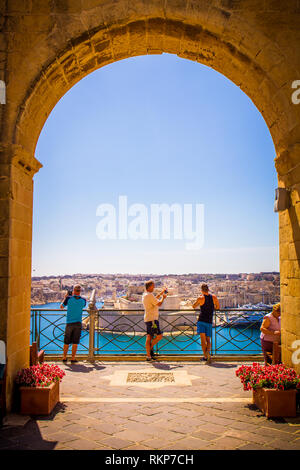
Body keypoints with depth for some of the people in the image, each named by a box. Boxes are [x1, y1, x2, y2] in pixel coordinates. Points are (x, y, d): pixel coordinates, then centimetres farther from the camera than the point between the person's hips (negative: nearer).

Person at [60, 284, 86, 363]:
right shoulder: (83, 300, -3)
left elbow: (61, 306, 8)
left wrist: (65, 297, 19)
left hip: (69, 323, 0)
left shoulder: (69, 298, -8)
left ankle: (64, 357, 20)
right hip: (78, 323, 0)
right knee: (75, 342, 4)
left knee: (66, 342, 11)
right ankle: (73, 358, 5)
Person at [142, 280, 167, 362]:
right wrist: (163, 297, 1)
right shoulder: (150, 295, -16)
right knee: (159, 336, -7)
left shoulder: (145, 295, 15)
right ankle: (150, 348, 1)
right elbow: (159, 304, -16)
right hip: (152, 319, -10)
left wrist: (161, 293, 28)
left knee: (149, 337, 8)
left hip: (148, 319, 10)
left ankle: (149, 356, 9)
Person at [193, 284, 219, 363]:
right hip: (209, 322, 3)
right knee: (208, 340, 10)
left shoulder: (201, 298, -6)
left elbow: (194, 306, 9)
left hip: (201, 321, -3)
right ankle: (208, 351, -17)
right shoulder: (214, 297, 2)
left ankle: (205, 356, -16)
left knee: (203, 339, -4)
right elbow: (218, 307, 16)